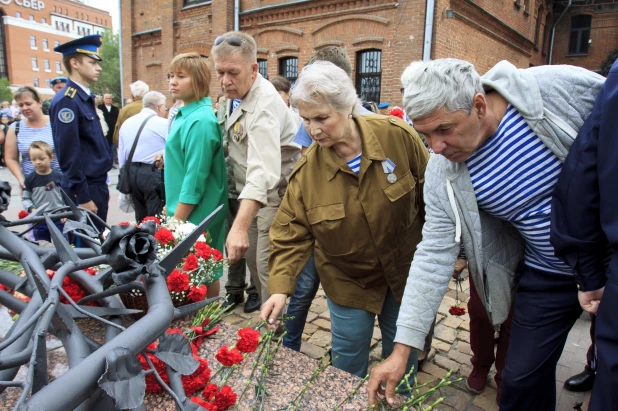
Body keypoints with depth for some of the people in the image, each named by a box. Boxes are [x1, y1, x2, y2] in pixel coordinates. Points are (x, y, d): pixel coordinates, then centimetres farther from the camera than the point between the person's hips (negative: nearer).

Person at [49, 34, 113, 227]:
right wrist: (83, 197, -19)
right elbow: (69, 155, -20)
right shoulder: (66, 101, -15)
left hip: (97, 184, 9)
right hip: (85, 189, -9)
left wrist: (102, 188, 18)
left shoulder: (86, 98, 13)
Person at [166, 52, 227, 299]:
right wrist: (171, 206, 19)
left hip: (197, 215, -9)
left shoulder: (200, 120, -19)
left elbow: (195, 177, -21)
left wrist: (177, 221, -17)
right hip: (182, 210, 9)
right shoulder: (184, 114, 10)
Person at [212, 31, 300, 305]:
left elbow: (263, 172, -42)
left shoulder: (263, 105, -27)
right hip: (251, 192, 9)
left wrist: (239, 227, -52)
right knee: (252, 260, 16)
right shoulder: (237, 93, 2)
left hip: (275, 193, -9)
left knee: (269, 270, -7)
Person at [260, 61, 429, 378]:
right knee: (348, 359, 12)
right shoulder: (307, 169, -17)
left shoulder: (398, 136, -20)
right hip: (348, 279, 0)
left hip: (405, 270, 1)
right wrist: (280, 288, -25)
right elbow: (291, 234, -14)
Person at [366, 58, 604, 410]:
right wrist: (402, 348, -15)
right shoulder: (442, 173, -17)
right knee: (523, 382, 8)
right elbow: (434, 256, -14)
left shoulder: (562, 88, -24)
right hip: (548, 276, 1)